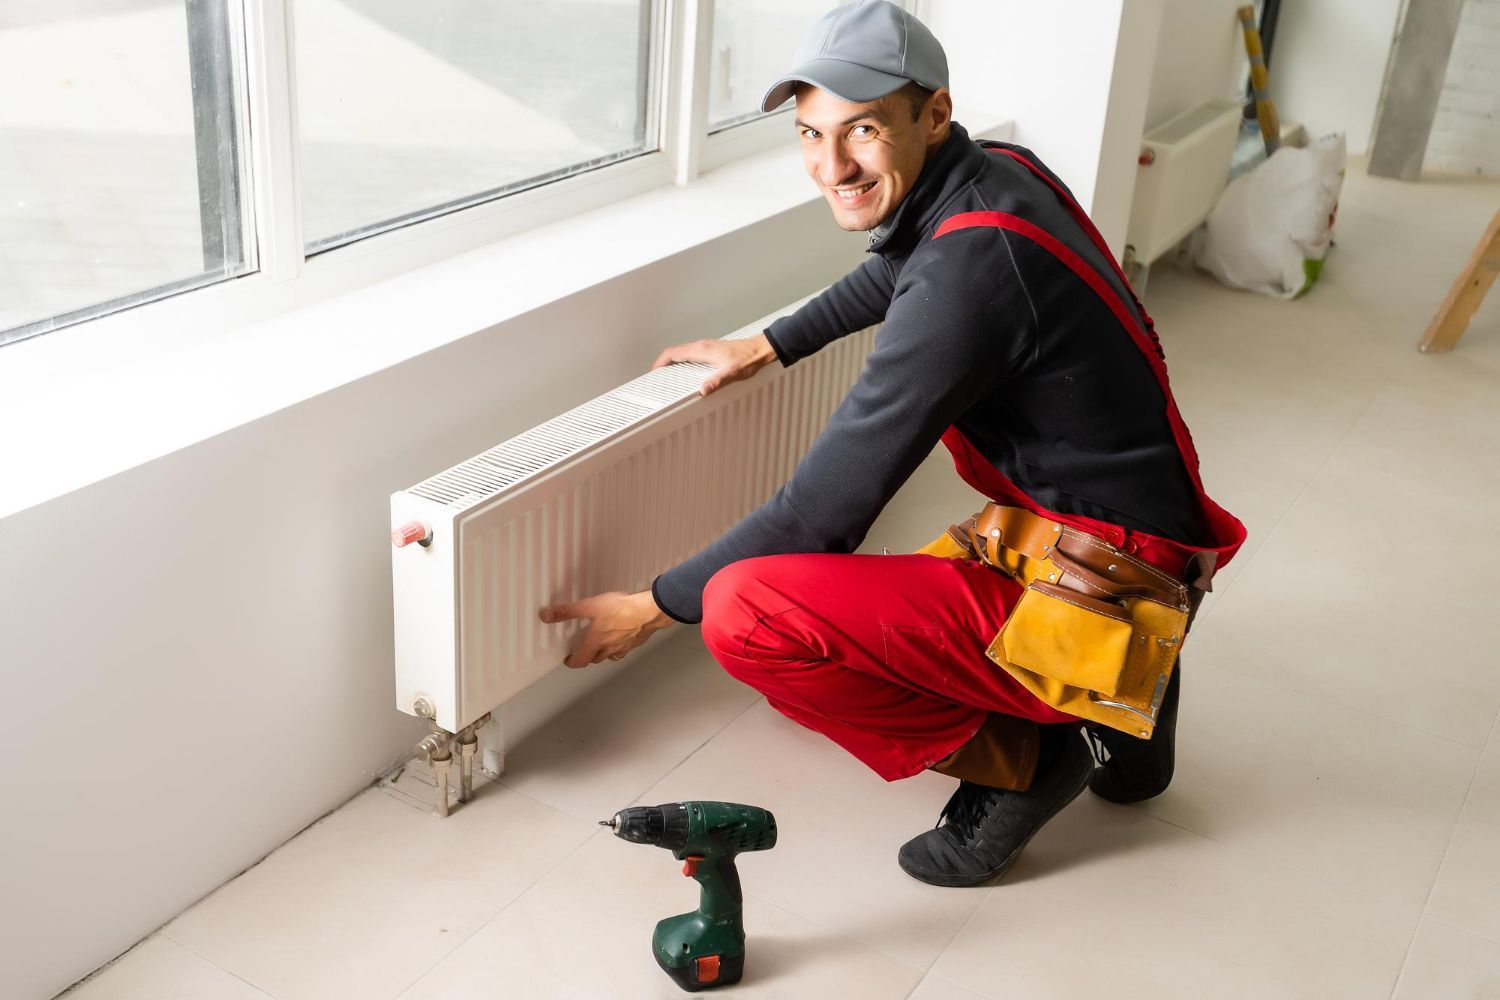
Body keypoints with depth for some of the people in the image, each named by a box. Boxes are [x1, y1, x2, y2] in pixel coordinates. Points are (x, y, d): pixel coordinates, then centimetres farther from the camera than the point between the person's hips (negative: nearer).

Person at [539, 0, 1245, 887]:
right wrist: (767, 347, 25)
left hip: (1088, 604, -10)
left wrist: (659, 605, -10)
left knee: (744, 610, -21)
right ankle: (1112, 713, 18)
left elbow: (825, 513, -21)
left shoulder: (970, 267, -26)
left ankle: (1018, 758, -3)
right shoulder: (997, 173, 1)